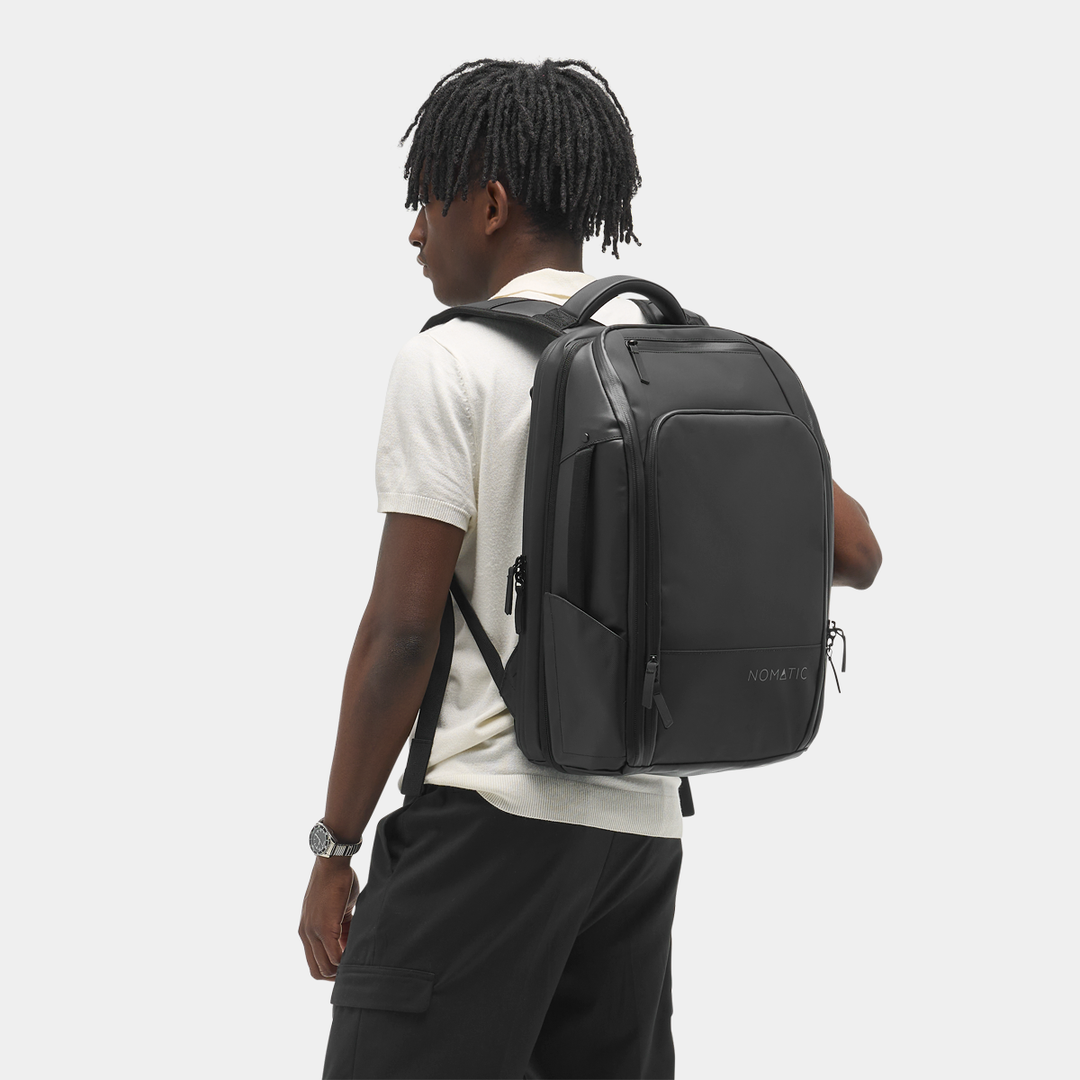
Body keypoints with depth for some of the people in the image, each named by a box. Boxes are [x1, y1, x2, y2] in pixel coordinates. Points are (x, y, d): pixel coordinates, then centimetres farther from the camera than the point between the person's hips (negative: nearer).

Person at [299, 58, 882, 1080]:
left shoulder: (448, 363, -6)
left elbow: (403, 625, -10)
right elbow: (853, 552, 9)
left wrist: (334, 849, -5)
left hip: (490, 809, -7)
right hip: (644, 822, 7)